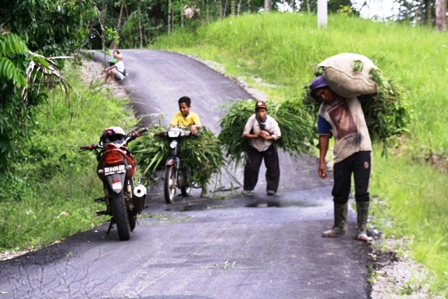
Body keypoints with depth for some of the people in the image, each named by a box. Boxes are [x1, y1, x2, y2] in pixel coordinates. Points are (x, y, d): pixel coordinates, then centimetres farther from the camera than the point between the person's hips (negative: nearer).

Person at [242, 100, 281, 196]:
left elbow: (278, 135, -13)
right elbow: (245, 134, -16)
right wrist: (256, 136, -29)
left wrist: (267, 137, -27)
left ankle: (271, 189, 18)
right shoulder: (252, 119, -19)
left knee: (273, 168, 4)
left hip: (269, 147, 1)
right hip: (255, 147, -1)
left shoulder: (271, 121, -17)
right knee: (250, 168, -7)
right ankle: (247, 188, 9)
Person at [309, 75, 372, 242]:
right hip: (341, 154, 2)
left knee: (362, 192, -5)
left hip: (362, 149, -2)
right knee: (340, 193, 9)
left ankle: (362, 230, 0)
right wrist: (321, 162, 3)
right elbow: (324, 136, 7)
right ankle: (340, 227, 26)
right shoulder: (324, 111, 7)